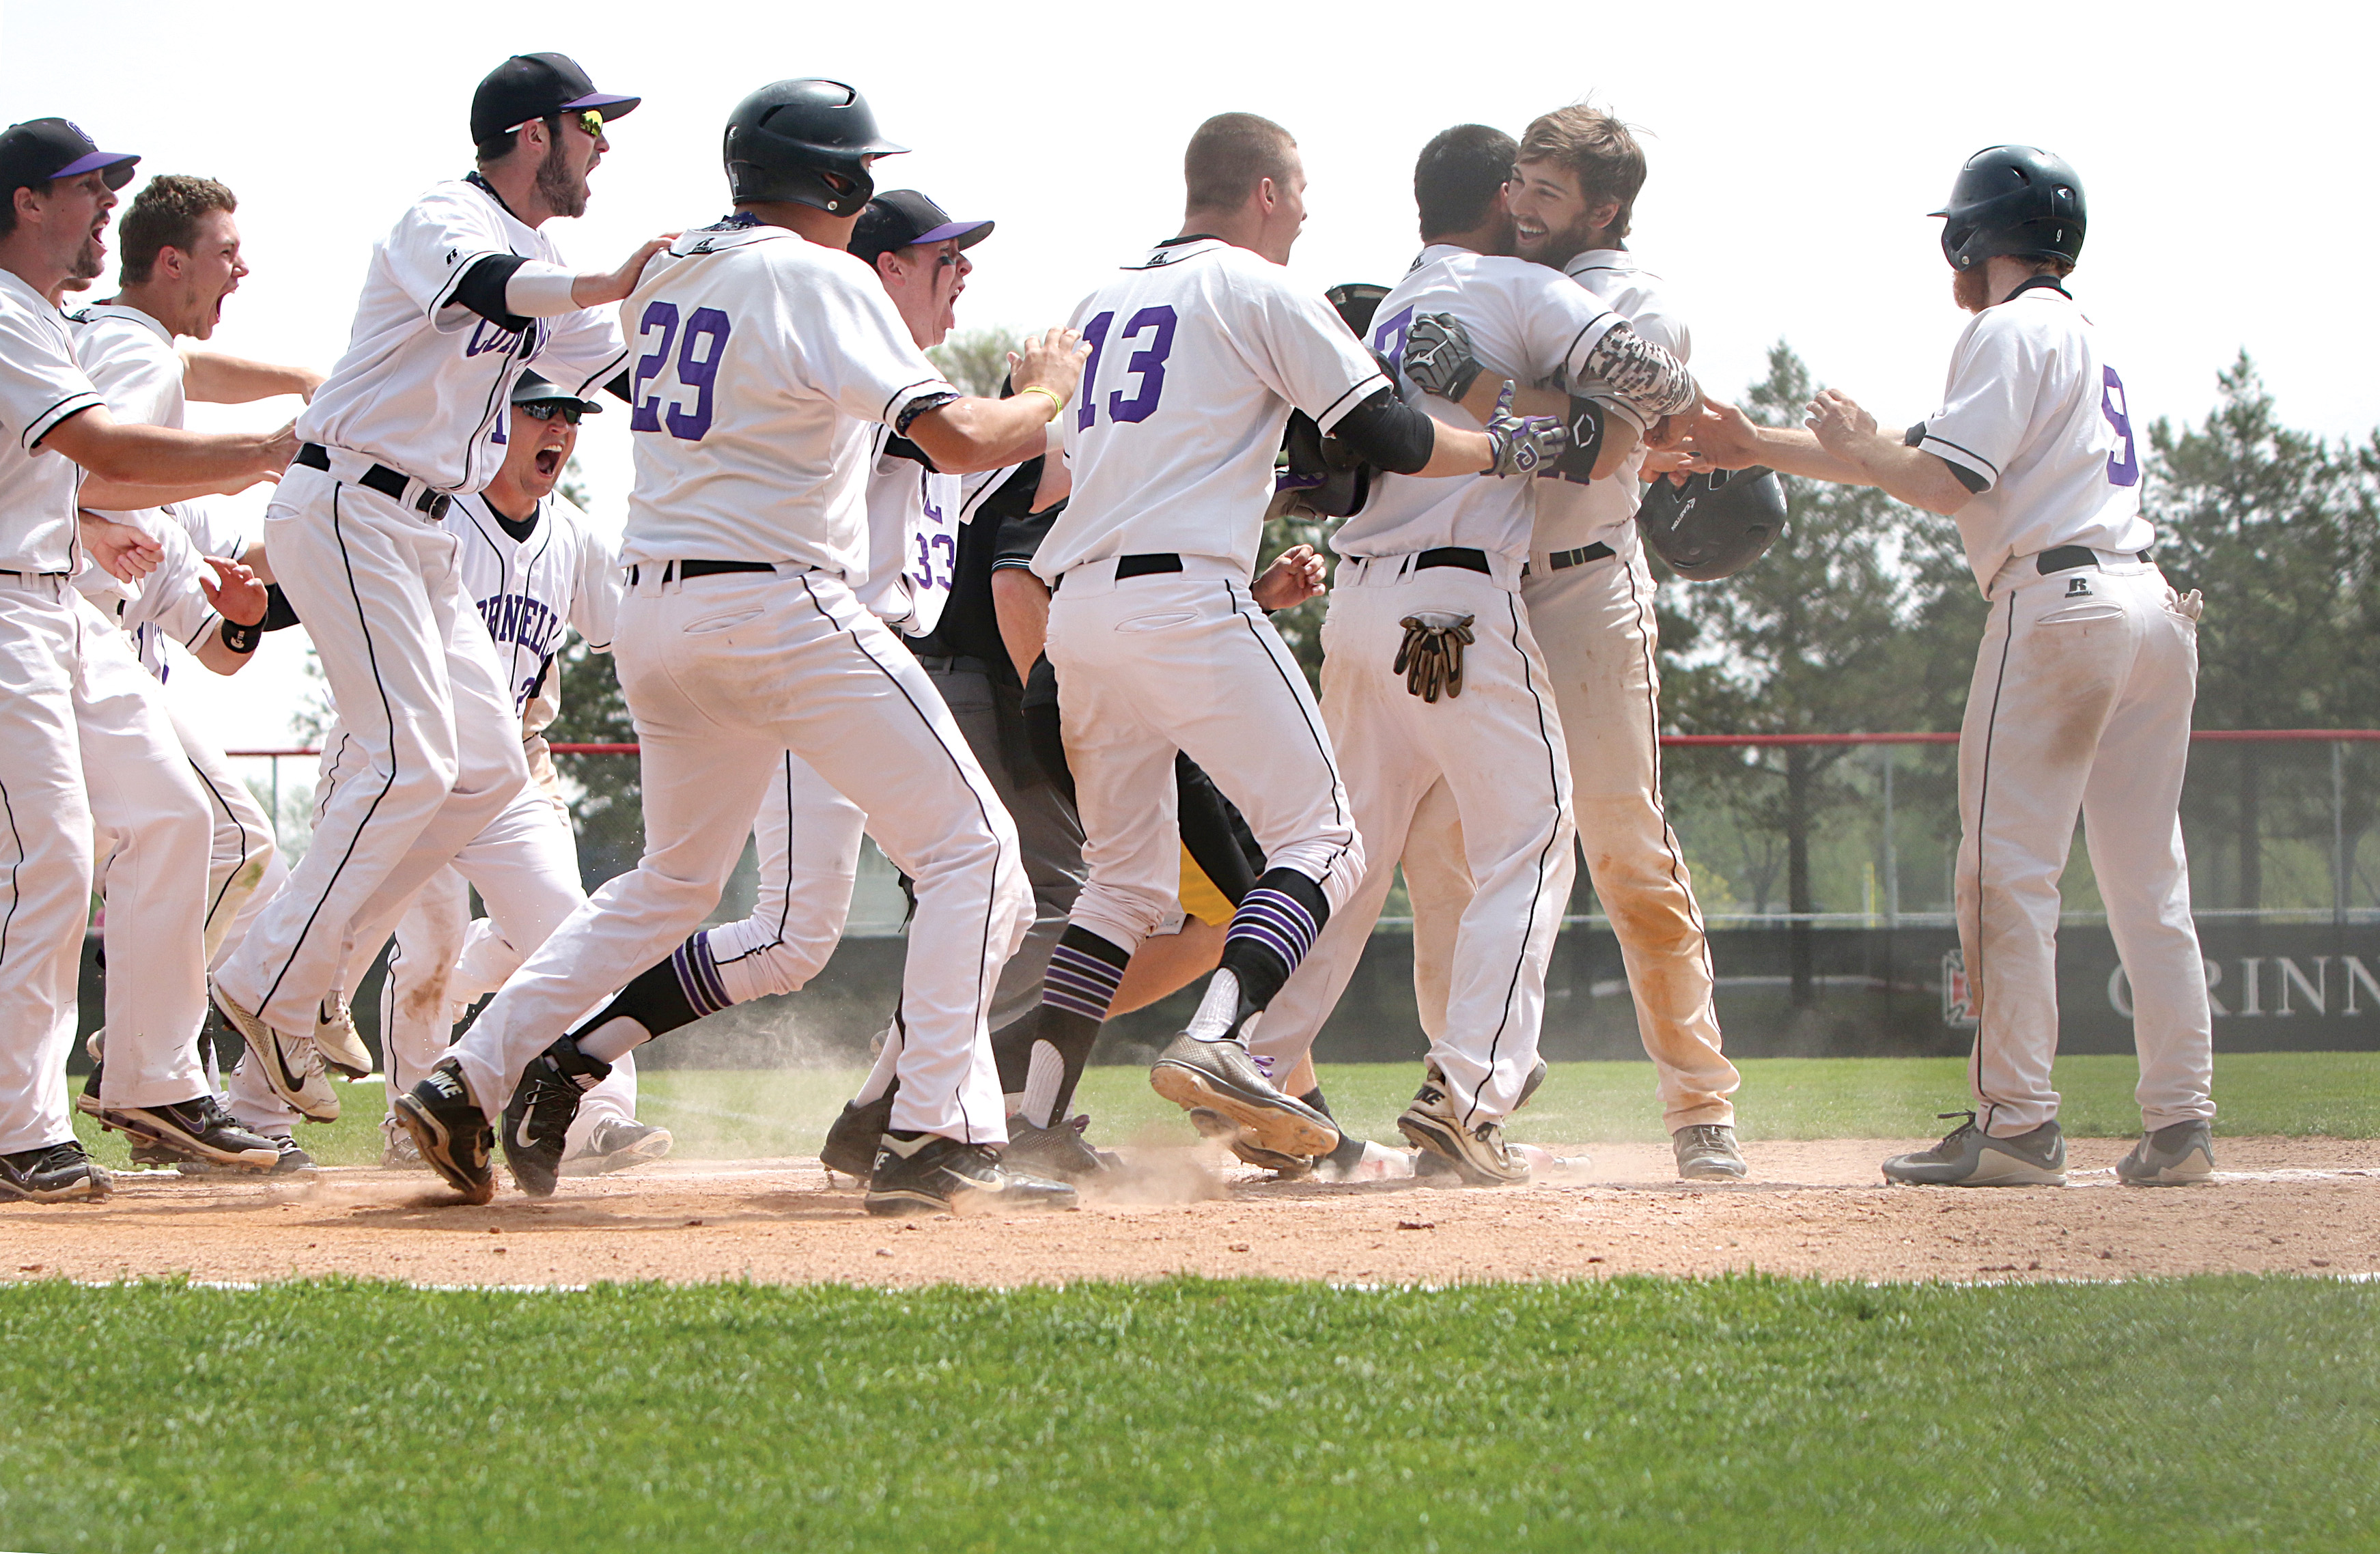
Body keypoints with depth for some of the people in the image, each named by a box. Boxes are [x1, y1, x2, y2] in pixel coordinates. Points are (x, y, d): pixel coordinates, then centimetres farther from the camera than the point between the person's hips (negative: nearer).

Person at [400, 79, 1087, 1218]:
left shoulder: (667, 279, 13)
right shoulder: (820, 281, -10)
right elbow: (955, 439, -17)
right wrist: (1047, 393, 3)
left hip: (656, 609, 8)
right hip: (782, 603, -8)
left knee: (674, 880, 23)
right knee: (970, 846, -4)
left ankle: (467, 1082, 14)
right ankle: (935, 1142, -15)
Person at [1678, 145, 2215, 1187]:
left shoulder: (2011, 330, -3)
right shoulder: (2081, 334, 25)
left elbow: (1946, 483, -14)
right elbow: (1937, 459, 26)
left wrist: (1856, 446, 5)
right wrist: (1757, 448, 26)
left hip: (2058, 603, -9)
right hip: (2156, 608, 9)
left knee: (2008, 871, -6)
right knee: (2149, 879, 8)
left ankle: (2016, 1122, -10)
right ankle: (2179, 1122, 5)